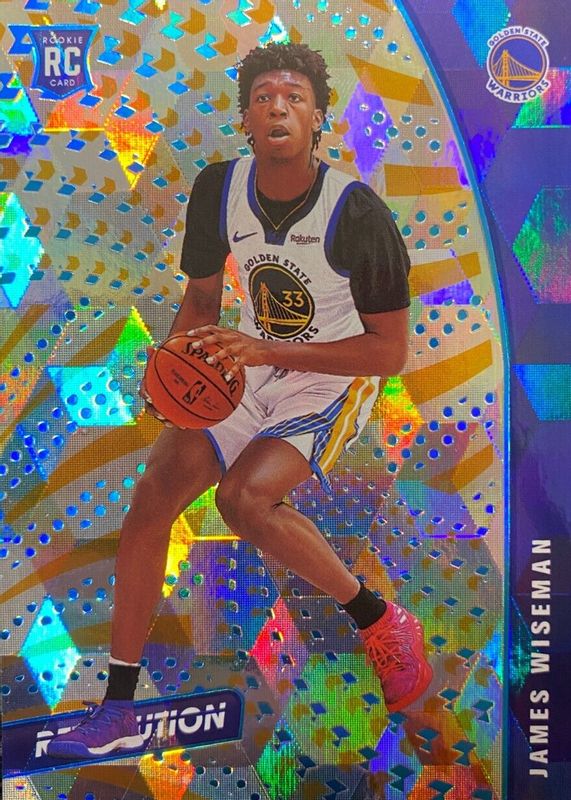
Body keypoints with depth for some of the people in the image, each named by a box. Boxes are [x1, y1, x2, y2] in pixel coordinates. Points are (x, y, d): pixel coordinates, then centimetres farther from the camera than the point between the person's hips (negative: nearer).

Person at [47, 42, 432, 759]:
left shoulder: (357, 212, -20)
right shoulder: (219, 188, -6)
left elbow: (390, 351, -18)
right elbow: (201, 295, 9)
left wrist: (265, 351, -26)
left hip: (332, 382, -5)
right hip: (247, 368, 6)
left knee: (244, 497, -29)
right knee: (152, 498, -6)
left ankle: (382, 623, -3)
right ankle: (117, 714, 10)